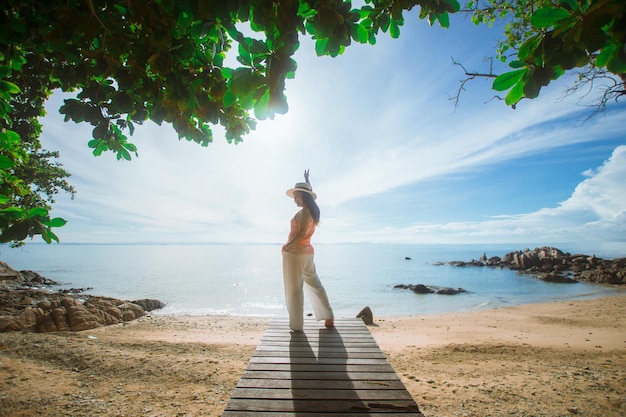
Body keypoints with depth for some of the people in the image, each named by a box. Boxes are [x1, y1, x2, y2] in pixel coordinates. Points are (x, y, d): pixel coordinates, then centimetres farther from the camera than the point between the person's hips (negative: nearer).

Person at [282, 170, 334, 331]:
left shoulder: (304, 212, -14)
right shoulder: (312, 210, 11)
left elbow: (302, 234, -22)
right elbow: (308, 193, 31)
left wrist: (287, 246, -14)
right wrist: (307, 180, 41)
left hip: (295, 253, -9)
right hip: (307, 252, 9)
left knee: (294, 290, 1)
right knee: (314, 285, 18)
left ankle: (296, 325, 10)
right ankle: (329, 317, 22)